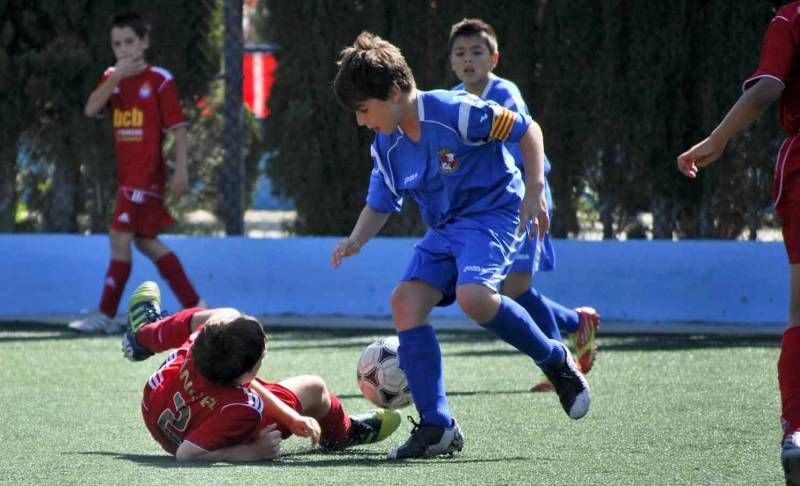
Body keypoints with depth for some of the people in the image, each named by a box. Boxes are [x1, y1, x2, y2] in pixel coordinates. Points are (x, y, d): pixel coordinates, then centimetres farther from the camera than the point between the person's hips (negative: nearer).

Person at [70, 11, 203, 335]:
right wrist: (115, 77, -18)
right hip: (127, 173, 8)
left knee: (120, 237, -10)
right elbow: (90, 110, -7)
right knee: (145, 240, 11)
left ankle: (106, 315, -6)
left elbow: (177, 126, -8)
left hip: (147, 173, -8)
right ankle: (194, 305, 18)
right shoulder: (112, 79, 10)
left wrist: (181, 168, -14)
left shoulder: (159, 80, -7)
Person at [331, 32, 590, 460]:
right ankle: (437, 427, -9)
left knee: (472, 295, -33)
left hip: (494, 211, -8)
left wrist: (535, 192, -18)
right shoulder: (386, 147, 3)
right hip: (444, 228, 8)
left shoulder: (455, 112, -20)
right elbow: (379, 205, 14)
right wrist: (356, 240, -6)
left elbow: (527, 130, -12)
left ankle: (556, 361, -8)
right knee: (406, 300, -12)